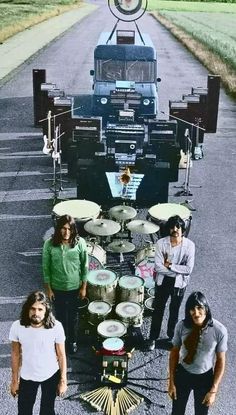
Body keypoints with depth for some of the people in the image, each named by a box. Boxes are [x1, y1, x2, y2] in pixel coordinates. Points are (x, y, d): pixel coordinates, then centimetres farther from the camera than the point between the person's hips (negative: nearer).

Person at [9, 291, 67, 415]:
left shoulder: (56, 327, -25)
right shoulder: (17, 327, -22)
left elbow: (61, 355, -12)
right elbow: (15, 354, -7)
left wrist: (63, 380, -6)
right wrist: (14, 380, 0)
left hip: (51, 375, -1)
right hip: (27, 377, 1)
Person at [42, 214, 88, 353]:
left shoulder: (80, 243, -16)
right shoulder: (49, 244, -16)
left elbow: (84, 266, -6)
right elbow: (46, 267, -7)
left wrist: (83, 287, -3)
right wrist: (48, 289, -5)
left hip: (75, 287, 0)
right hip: (57, 288, 0)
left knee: (72, 316, 19)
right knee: (60, 316, 17)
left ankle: (72, 341, 42)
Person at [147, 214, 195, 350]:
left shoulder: (189, 245, -17)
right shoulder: (161, 243, -17)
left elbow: (189, 269, -19)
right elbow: (158, 267, -20)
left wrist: (169, 265, -20)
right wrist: (178, 271, -21)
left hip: (179, 284, 0)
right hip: (163, 281, 0)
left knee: (174, 311, 18)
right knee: (158, 309, 14)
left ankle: (172, 336, 40)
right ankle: (153, 338, 33)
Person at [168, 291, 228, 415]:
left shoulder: (219, 330, -25)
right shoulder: (182, 326, -20)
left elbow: (221, 361, -12)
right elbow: (174, 353, -6)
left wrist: (213, 390, -9)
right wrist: (171, 382, -2)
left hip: (205, 377, -1)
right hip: (182, 374, 1)